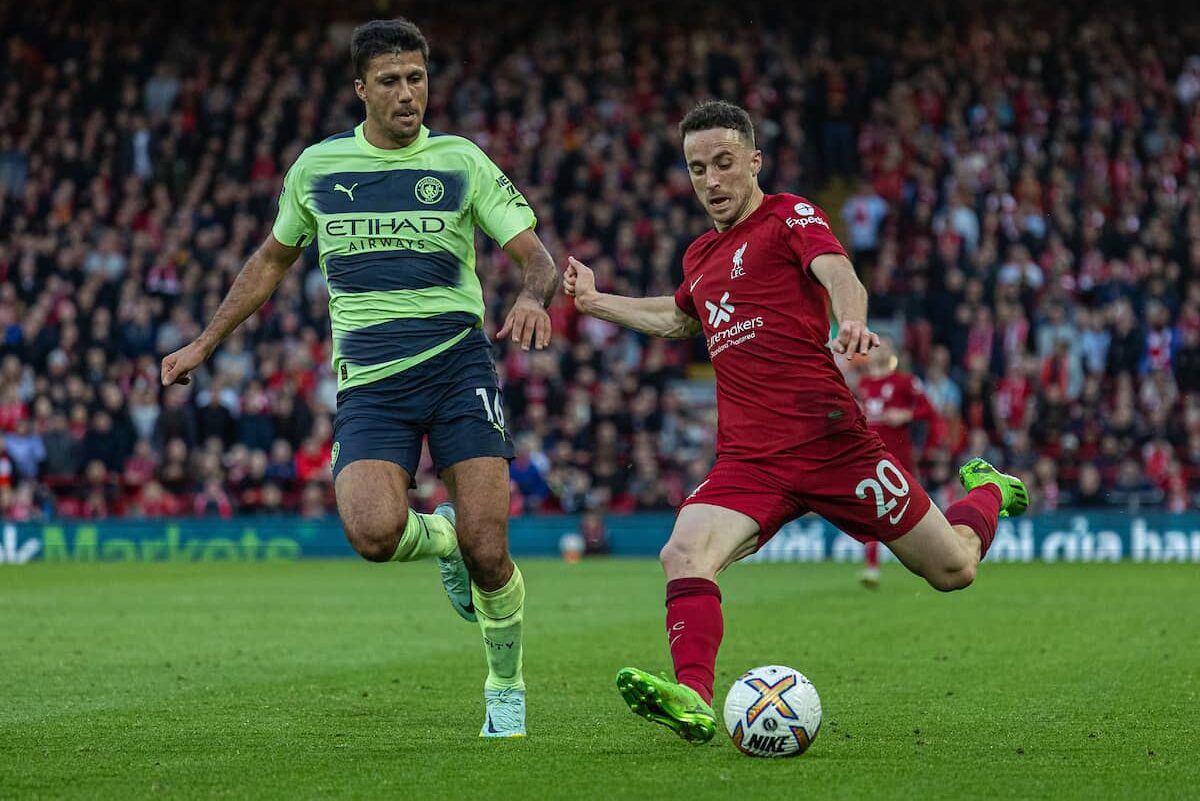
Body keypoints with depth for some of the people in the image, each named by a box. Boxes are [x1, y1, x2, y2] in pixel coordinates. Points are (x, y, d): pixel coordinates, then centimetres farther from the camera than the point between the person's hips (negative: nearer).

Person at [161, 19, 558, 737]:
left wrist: (534, 296, -21)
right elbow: (274, 259, 25)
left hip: (457, 359, -1)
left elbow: (537, 256, 2)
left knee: (486, 551, -11)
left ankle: (507, 687, 15)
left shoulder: (461, 161, 5)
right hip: (369, 376, 1)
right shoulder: (318, 166, 10)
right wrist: (206, 343, 24)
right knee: (374, 531, -25)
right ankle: (441, 537, 12)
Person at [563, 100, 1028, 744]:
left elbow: (839, 273, -23)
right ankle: (694, 701, -37)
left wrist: (852, 324, -45)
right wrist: (593, 300, 41)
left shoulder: (789, 217, -1)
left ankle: (988, 493, 35)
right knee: (684, 556, -25)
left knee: (953, 568, 2)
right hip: (748, 459, 5)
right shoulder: (701, 256, 19)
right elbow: (678, 317, 44)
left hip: (828, 439, -5)